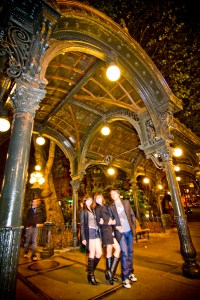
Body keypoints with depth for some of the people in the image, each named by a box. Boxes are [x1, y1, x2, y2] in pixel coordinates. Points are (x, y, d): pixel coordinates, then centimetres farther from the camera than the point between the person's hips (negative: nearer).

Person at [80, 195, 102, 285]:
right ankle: (91, 275, 12)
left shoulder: (93, 210, 17)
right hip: (89, 232, -6)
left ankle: (91, 271, 22)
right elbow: (82, 225, -3)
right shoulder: (83, 211, 1)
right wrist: (83, 238, -9)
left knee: (99, 253, 5)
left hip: (96, 232, 6)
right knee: (92, 253, -3)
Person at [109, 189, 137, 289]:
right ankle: (125, 278, 5)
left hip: (129, 231, 3)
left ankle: (130, 273, 31)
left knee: (130, 252, 13)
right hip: (120, 232, -3)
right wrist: (116, 227, -13)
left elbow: (132, 215, 9)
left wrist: (134, 226, 2)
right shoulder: (111, 207, 2)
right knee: (124, 253, -7)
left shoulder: (126, 202, 6)